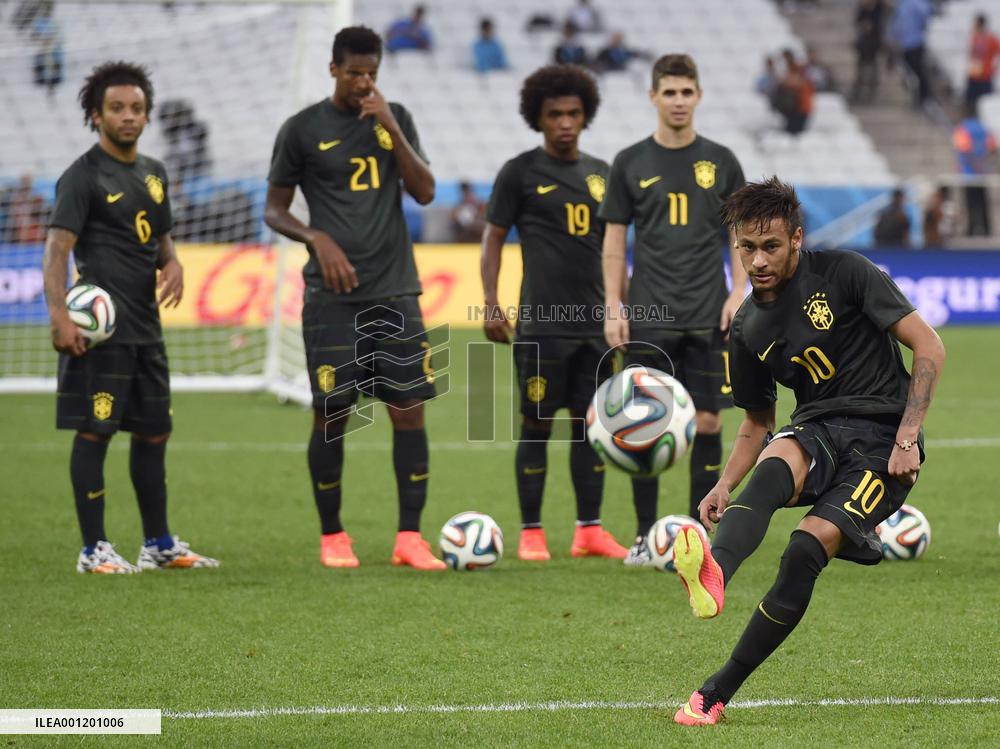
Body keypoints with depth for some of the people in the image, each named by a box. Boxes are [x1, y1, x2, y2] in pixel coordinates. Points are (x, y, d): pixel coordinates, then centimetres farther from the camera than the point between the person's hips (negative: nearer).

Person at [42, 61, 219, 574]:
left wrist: (172, 262, 4)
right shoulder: (84, 176, -7)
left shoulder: (152, 173, 16)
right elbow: (57, 248, -15)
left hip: (145, 325, 8)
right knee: (94, 432, -6)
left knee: (153, 432, 13)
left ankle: (158, 543, 23)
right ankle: (94, 550, -3)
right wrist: (59, 315, -27)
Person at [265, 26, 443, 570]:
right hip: (332, 295, -3)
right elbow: (274, 211, 5)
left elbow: (424, 193, 3)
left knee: (410, 410, -3)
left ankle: (410, 537, 0)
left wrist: (392, 128, -7)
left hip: (395, 290, 3)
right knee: (331, 414, -2)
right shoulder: (302, 129, 2)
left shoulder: (396, 118, 11)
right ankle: (331, 537, 12)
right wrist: (317, 239, -13)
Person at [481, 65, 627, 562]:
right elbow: (493, 238, 0)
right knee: (537, 425, -1)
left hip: (593, 321, 5)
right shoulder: (520, 172, 0)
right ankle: (531, 533, 4)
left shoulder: (599, 173, 13)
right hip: (542, 323, -5)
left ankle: (590, 530, 10)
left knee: (591, 424, 5)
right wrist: (491, 305, -9)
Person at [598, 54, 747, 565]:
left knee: (708, 422, 0)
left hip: (708, 317, 1)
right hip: (649, 317, -1)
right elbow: (614, 240, 7)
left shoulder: (720, 161, 6)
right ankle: (646, 535, 7)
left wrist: (738, 293, -2)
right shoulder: (631, 163, 4)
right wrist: (613, 307, -1)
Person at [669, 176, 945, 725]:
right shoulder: (748, 330, 11)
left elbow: (928, 348, -4)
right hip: (816, 433, 3)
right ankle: (714, 575, -67)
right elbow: (758, 421, 24)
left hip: (882, 439, -3)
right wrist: (724, 487, 6)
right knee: (774, 465, -35)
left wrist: (907, 438, -13)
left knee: (806, 550, -26)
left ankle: (717, 692, -22)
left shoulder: (843, 273, -4)